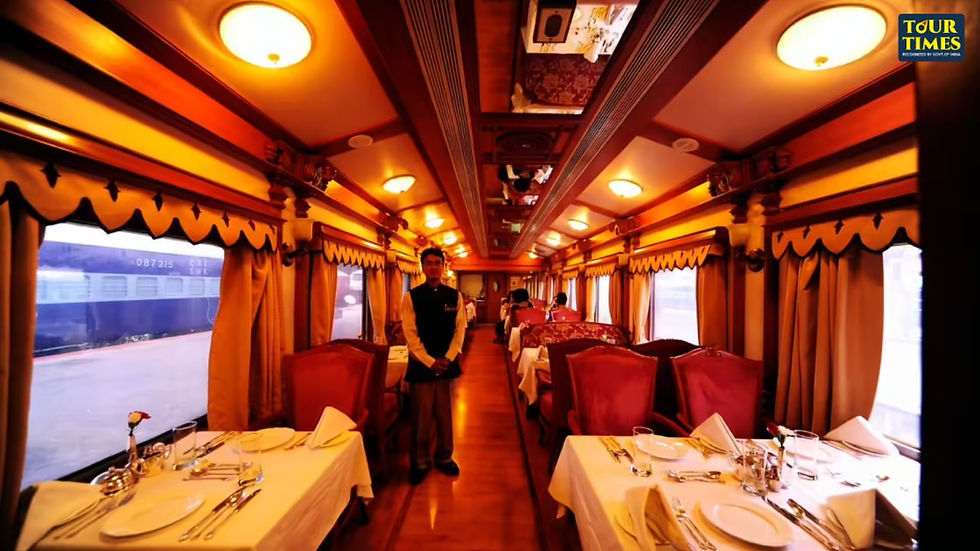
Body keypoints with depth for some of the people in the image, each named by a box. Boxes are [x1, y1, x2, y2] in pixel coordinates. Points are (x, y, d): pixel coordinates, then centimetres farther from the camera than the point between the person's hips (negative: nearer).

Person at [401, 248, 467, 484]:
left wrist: (447, 358, -9)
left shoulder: (455, 296, 2)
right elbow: (410, 334, -7)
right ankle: (420, 463, 29)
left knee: (445, 413, 13)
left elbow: (460, 329, 1)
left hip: (448, 363, 2)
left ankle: (444, 457, 34)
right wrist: (430, 361, -12)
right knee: (421, 416, 9)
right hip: (420, 363, -1)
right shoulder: (411, 297, -4)